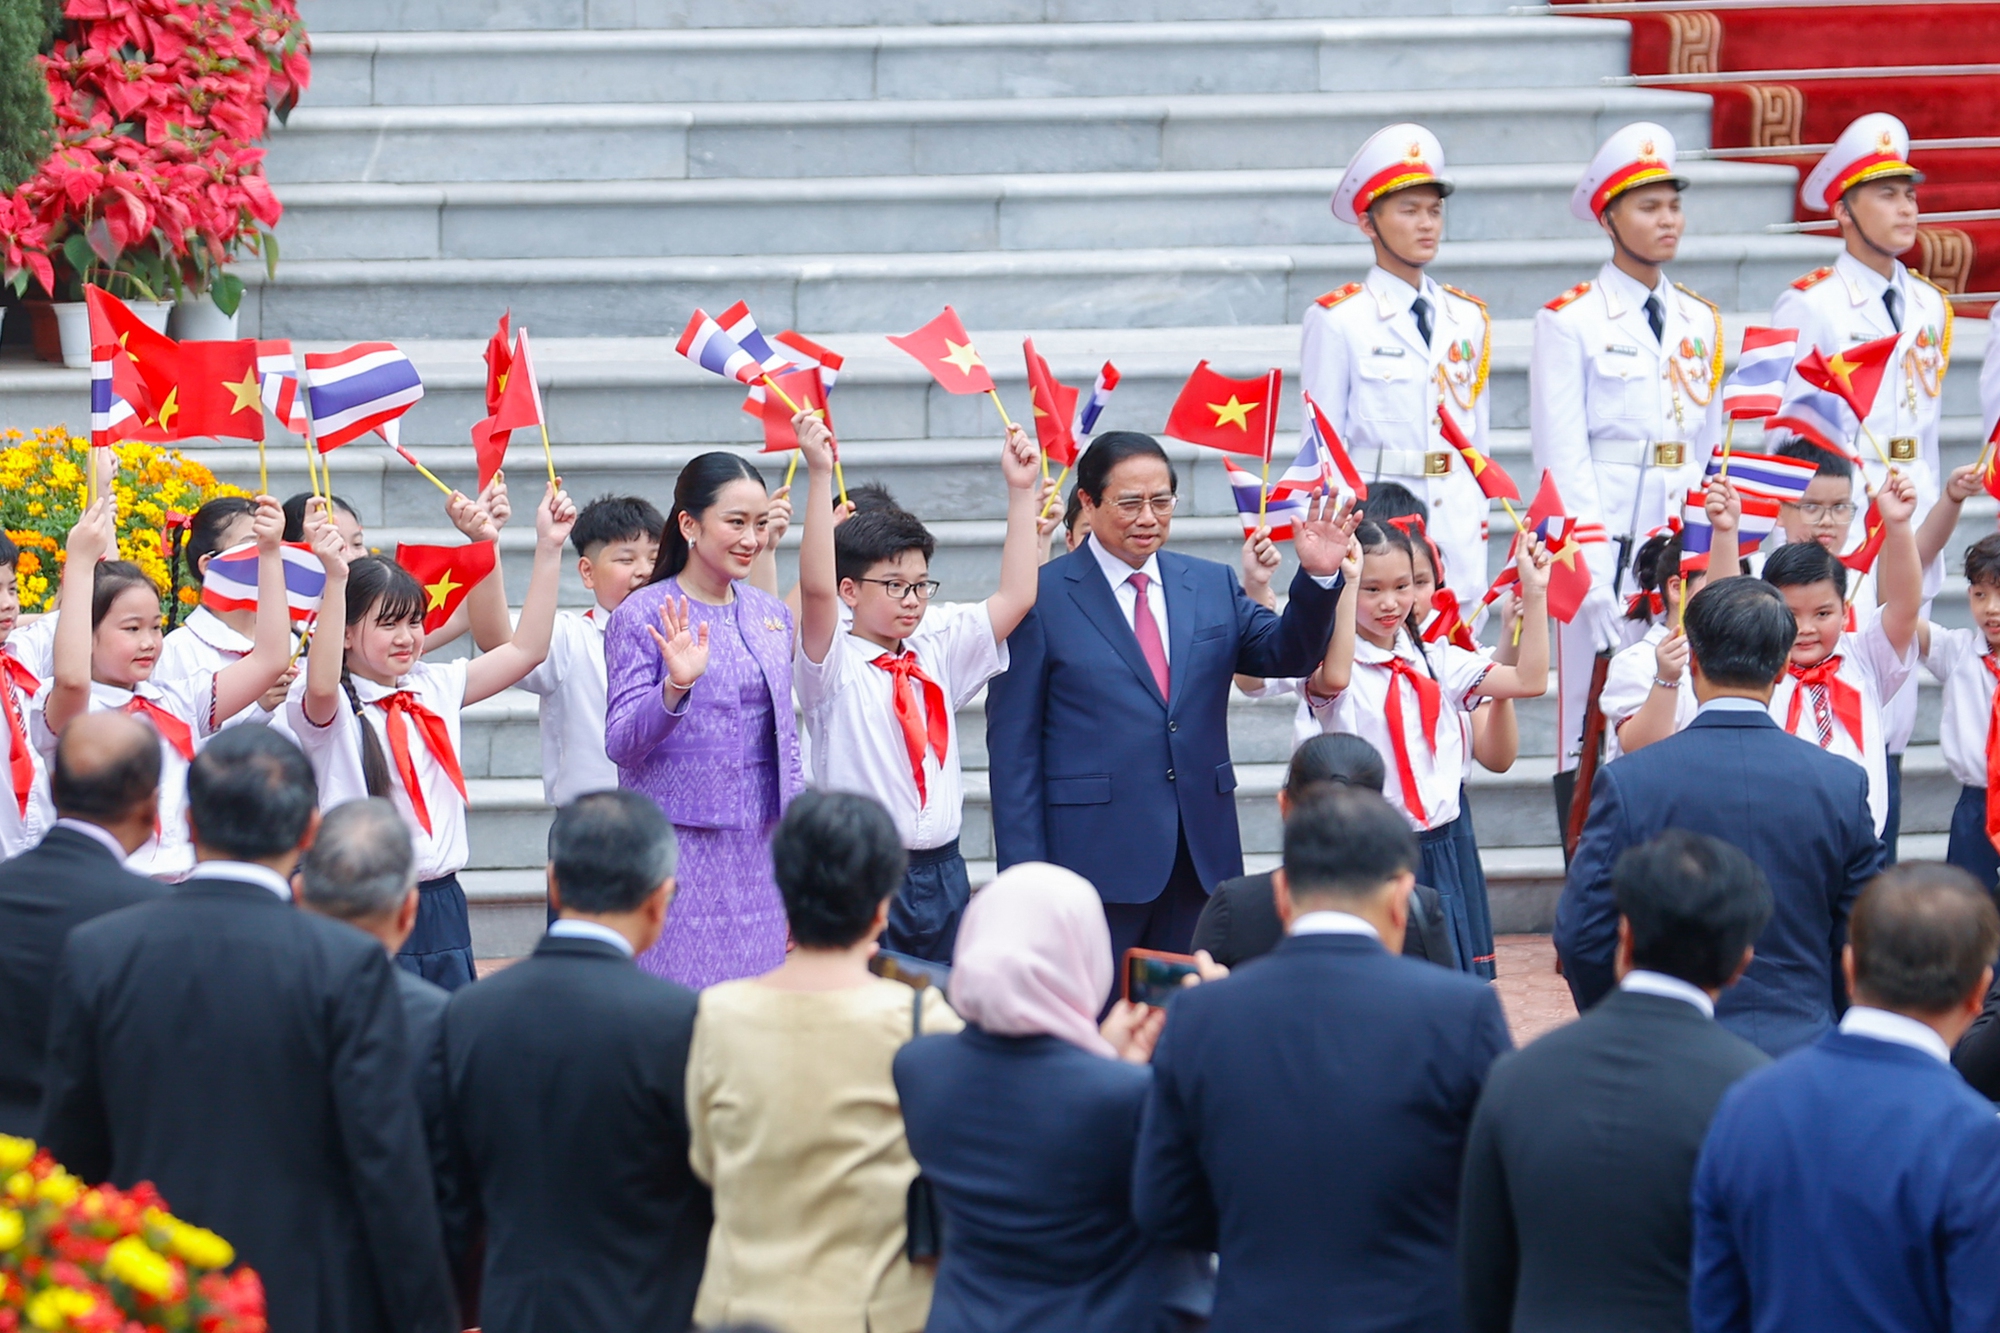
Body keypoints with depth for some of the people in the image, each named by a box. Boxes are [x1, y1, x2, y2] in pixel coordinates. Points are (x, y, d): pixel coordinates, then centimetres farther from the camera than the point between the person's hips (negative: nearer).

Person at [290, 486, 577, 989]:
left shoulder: (435, 688, 11)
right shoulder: (332, 707, -7)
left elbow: (525, 649, 13)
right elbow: (321, 686, -31)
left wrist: (549, 549, 8)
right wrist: (335, 578, -39)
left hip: (441, 905, 6)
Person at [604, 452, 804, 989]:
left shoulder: (771, 616, 11)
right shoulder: (642, 617, -7)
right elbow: (620, 743, -11)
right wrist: (675, 687, -28)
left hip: (757, 846, 5)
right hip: (676, 842, -5)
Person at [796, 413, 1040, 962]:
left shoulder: (938, 649, 12)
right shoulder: (833, 663, -4)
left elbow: (1015, 597, 9)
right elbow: (816, 588, -20)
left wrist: (1020, 489, 5)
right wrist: (820, 475, -26)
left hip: (942, 873, 5)